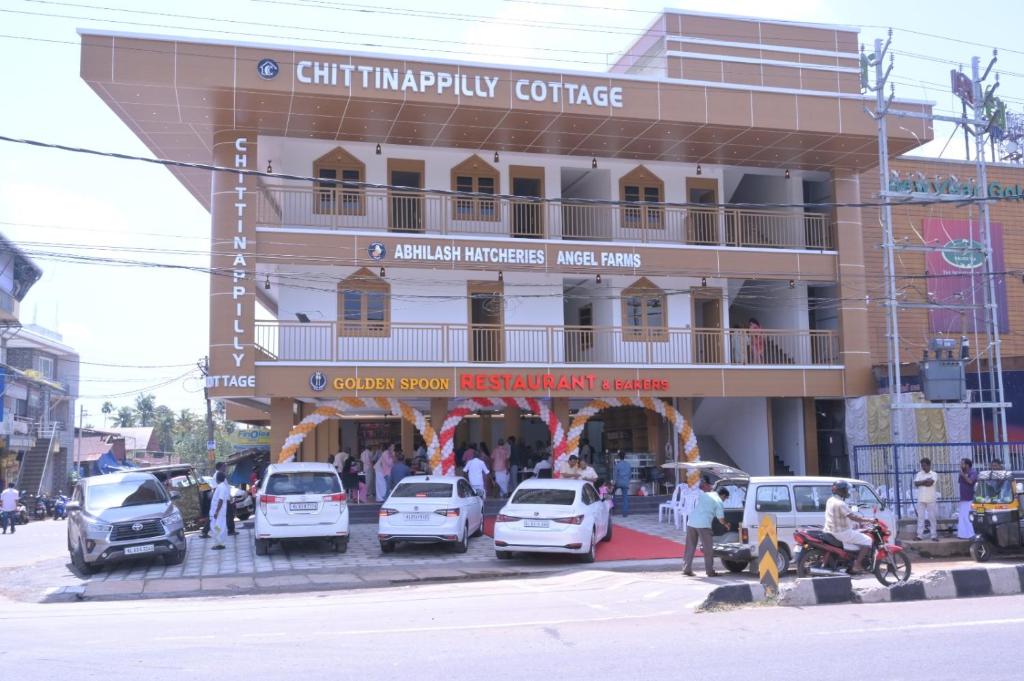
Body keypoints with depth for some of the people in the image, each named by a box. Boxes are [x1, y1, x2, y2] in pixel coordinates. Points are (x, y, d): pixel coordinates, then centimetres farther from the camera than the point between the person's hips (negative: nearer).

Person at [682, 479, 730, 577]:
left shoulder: (704, 494, 17)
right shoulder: (718, 502, 2)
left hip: (691, 522, 6)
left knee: (690, 547, 12)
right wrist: (726, 525, 20)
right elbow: (721, 518, 2)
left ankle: (687, 569, 13)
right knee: (708, 549, 5)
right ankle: (710, 571, 6)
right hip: (703, 525, -6)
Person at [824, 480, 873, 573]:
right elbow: (853, 517, -26)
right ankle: (857, 565, -8)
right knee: (867, 541, -6)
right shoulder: (840, 504, -21)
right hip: (841, 532, -9)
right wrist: (868, 520, -18)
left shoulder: (830, 500, 8)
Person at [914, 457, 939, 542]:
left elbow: (930, 483, -15)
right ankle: (920, 535, 2)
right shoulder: (919, 474, 10)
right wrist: (926, 481, -10)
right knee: (920, 517, 1)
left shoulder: (934, 474, 2)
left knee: (933, 518, 2)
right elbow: (916, 483, -5)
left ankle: (934, 535, 6)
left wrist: (921, 483, -6)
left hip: (931, 500, -2)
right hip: (921, 499, 2)